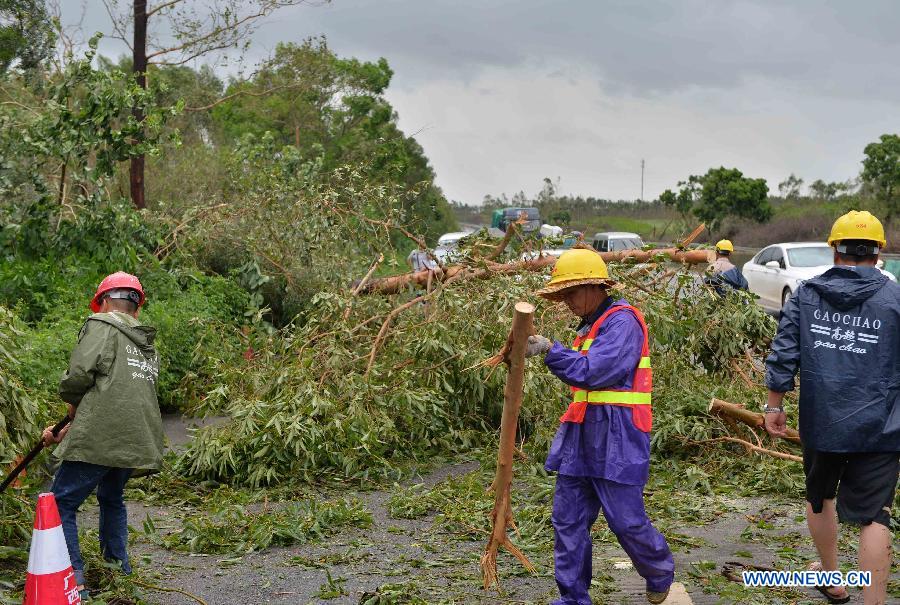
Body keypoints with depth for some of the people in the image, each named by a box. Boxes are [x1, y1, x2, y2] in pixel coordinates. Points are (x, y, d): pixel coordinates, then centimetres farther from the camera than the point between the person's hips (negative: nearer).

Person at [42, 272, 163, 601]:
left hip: (99, 439, -7)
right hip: (135, 442, 7)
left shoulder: (101, 325, 0)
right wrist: (67, 432, 29)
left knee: (61, 505, 4)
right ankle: (119, 572, 31)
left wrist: (72, 403, 10)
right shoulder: (148, 347, 23)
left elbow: (79, 374, -13)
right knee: (112, 500, 28)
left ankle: (73, 582, -1)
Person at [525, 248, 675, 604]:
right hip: (581, 435, 9)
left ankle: (661, 575, 28)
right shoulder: (591, 326, 17)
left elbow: (593, 372, -22)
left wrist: (549, 351, -20)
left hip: (616, 438, -9)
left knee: (626, 520, 1)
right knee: (568, 520, 6)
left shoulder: (622, 320, -13)